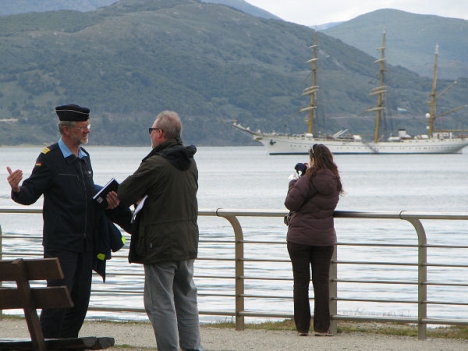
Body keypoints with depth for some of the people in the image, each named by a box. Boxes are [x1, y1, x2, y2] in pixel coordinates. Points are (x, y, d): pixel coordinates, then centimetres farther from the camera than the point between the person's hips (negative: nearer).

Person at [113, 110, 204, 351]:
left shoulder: (155, 164, -16)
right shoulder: (190, 163, 9)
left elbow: (124, 194, -13)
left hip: (160, 245, -8)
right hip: (188, 241, 8)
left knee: (160, 303, -2)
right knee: (186, 299, 14)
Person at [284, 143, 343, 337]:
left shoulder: (307, 180, -16)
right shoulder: (334, 183, 2)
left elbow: (291, 203, -17)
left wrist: (293, 183, -1)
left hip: (299, 237, -4)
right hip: (324, 238, 4)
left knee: (301, 281, 4)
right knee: (321, 281, 7)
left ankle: (302, 326, 5)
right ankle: (322, 326, 4)